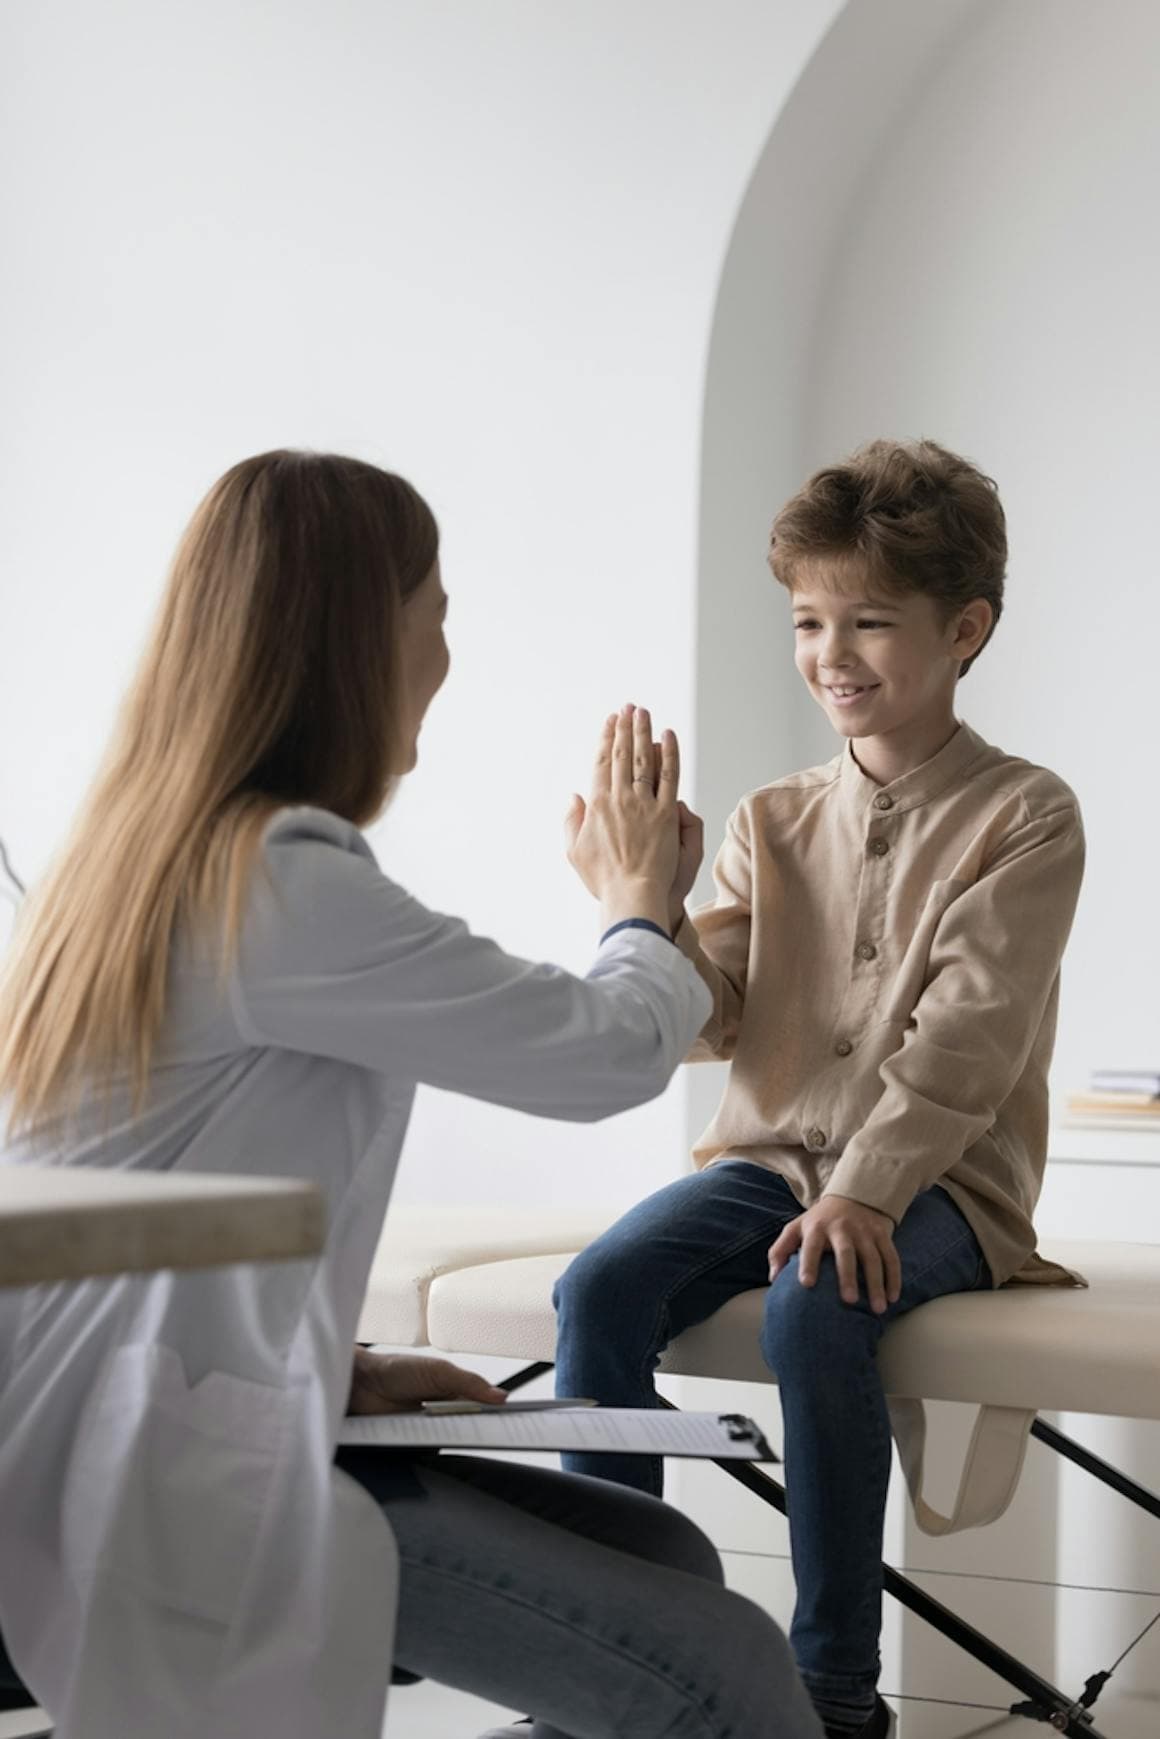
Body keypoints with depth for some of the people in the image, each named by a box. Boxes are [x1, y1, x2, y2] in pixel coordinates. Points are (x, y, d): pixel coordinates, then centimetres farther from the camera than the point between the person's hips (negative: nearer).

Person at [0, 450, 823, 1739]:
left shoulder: (151, 856, 13)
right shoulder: (293, 886, -17)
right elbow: (615, 1053, -8)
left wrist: (335, 1367, 10)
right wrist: (636, 900, 13)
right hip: (166, 1487, -10)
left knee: (670, 1554, 7)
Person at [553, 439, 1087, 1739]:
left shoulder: (1023, 818, -2)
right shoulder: (773, 823, 12)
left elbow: (963, 1042, -13)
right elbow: (710, 1021, 4)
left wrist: (866, 1192, -24)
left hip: (937, 1180, -5)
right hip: (769, 1153, 5)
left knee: (813, 1310, -34)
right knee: (600, 1289, -22)